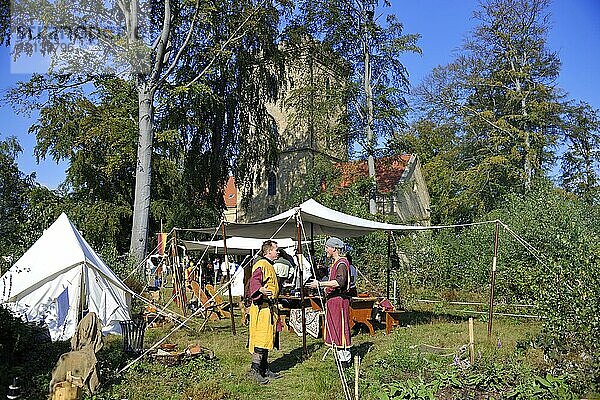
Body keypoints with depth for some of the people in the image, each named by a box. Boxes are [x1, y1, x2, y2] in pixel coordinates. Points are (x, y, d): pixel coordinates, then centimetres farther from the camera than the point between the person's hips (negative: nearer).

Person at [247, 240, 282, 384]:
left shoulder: (269, 265, 18)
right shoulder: (261, 265, -14)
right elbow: (254, 281, -30)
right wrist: (262, 290, -50)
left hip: (269, 308, 10)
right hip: (262, 308, -10)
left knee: (267, 338, 12)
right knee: (261, 339, -10)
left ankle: (264, 369, 18)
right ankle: (255, 370, -6)